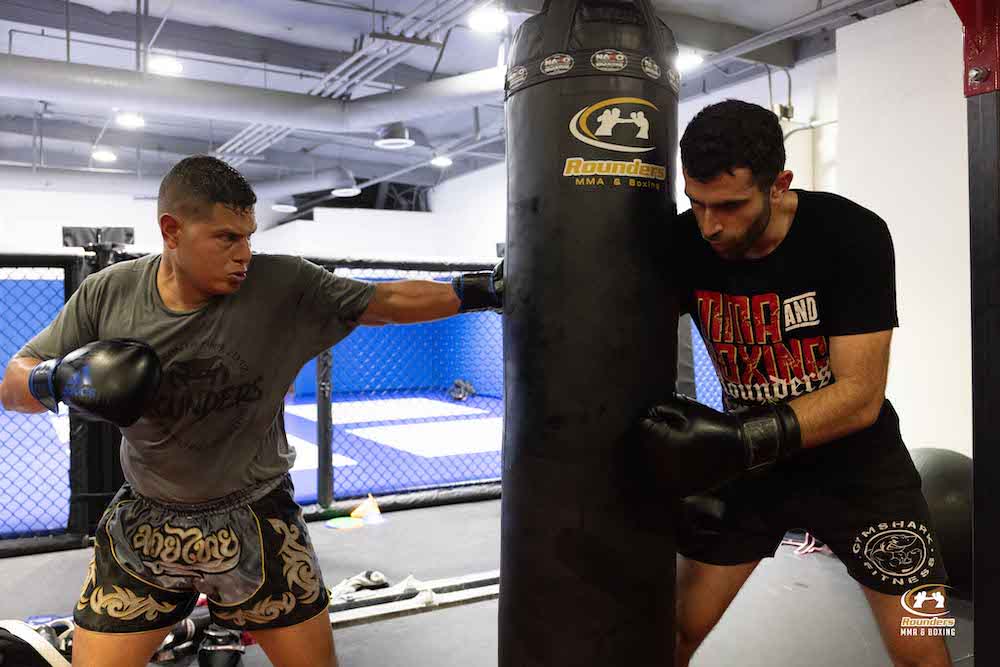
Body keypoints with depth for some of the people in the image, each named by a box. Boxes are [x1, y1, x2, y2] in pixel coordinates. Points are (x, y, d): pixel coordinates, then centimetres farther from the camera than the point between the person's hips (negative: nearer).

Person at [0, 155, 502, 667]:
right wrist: (61, 378, -25)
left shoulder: (282, 287, -16)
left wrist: (480, 289, -17)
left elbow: (388, 302, -11)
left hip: (254, 522, -1)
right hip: (145, 523, 1)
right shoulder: (108, 294, -10)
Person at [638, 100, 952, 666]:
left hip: (855, 459, -1)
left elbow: (861, 396, -25)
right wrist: (693, 470, -18)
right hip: (746, 455, 2)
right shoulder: (684, 245, -15)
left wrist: (737, 442, -37)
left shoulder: (851, 236, -22)